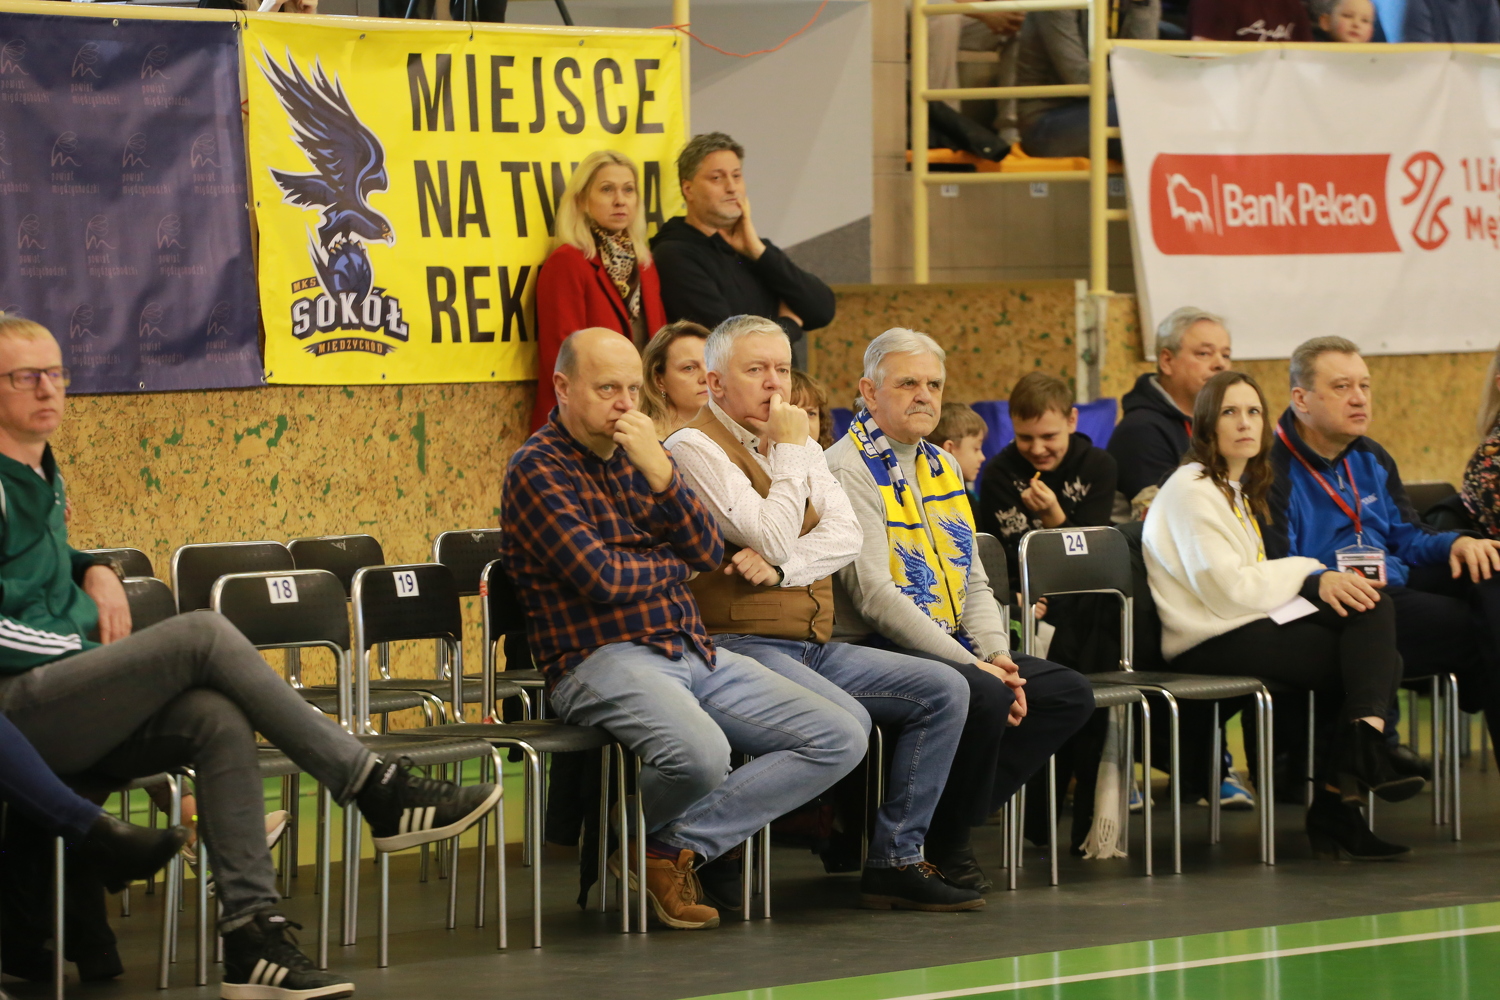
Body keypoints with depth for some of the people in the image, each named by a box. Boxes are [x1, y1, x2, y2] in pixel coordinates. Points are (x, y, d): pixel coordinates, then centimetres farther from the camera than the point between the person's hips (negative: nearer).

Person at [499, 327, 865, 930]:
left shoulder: (635, 455, 18)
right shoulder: (539, 469, -5)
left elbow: (710, 552, 7)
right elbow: (602, 576, -15)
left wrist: (659, 472, -8)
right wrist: (676, 564, 4)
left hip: (694, 653, 8)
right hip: (603, 658, -8)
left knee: (840, 740, -5)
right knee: (701, 754, -37)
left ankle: (679, 846, -10)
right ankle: (633, 832, 0)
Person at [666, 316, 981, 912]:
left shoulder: (801, 447, 20)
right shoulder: (694, 448, -5)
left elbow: (846, 537, 5)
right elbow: (772, 538, -15)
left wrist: (783, 566, -13)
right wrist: (788, 450, -7)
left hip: (815, 649, 8)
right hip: (741, 643, -8)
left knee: (944, 690, -5)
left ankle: (895, 861, -6)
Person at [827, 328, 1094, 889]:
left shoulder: (942, 465, 18)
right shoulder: (850, 468, -10)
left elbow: (974, 582, 18)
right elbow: (875, 595, -19)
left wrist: (996, 655, -3)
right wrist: (973, 665, -21)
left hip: (952, 647, 9)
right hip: (875, 651, -9)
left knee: (1069, 694, -5)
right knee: (982, 696, -33)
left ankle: (948, 825, -5)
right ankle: (940, 844, -12)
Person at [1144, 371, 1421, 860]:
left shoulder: (1238, 490, 23)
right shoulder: (1191, 490, -7)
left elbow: (1254, 581, 15)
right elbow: (1229, 590, -16)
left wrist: (1318, 580, -3)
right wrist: (1310, 575, -8)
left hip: (1248, 625, 9)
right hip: (1209, 645, -9)